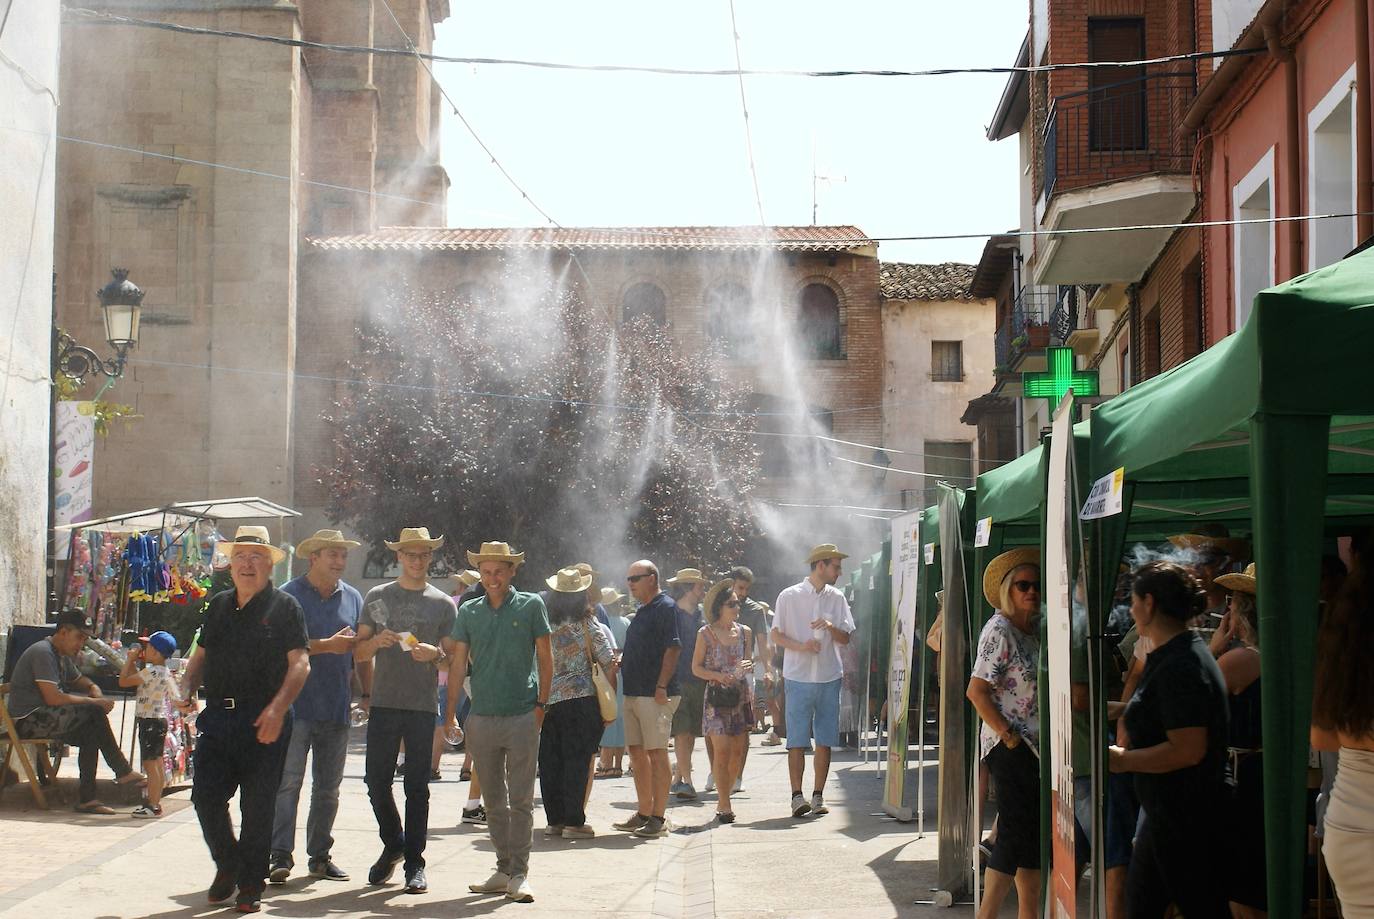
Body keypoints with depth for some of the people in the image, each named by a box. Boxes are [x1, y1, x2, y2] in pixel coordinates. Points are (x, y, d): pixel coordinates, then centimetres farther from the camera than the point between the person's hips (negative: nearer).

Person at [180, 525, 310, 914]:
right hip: (217, 718, 4)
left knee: (257, 807, 1)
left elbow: (300, 663, -7)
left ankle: (251, 884, 13)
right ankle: (227, 865, 21)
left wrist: (277, 709, -20)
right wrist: (186, 690, 3)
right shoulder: (218, 606, 16)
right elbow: (200, 656, 23)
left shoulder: (285, 607, 0)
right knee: (206, 797, -1)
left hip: (263, 722, -4)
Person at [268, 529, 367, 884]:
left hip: (337, 707, 5)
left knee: (328, 786, 10)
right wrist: (327, 645, -16)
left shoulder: (353, 598, 14)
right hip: (296, 704, -5)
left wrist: (368, 694, 13)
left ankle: (320, 855, 18)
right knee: (288, 781, -10)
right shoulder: (289, 595, -2)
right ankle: (280, 855, -9)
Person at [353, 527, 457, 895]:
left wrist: (435, 654, -12)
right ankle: (392, 844, 24)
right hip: (384, 702, 1)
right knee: (376, 780, 1)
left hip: (423, 705, -1)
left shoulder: (442, 603, 9)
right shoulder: (377, 597, 11)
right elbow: (358, 653, 10)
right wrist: (377, 641, -11)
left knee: (416, 785, 0)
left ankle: (414, 862, 6)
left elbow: (453, 656, 9)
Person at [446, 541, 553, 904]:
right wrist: (450, 711, 3)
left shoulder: (531, 606, 1)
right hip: (481, 719, 3)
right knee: (493, 801, 10)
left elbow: (545, 657, 3)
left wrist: (541, 703, -3)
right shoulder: (469, 612, 8)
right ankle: (503, 870, 18)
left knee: (520, 801, -2)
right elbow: (458, 663, 9)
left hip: (522, 716, -3)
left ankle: (519, 874, 2)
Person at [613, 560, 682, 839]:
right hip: (634, 692, 9)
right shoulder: (642, 611, 19)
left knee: (656, 753, -6)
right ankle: (643, 813, 19)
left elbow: (673, 648, -17)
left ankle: (659, 818, -2)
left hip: (654, 695, -9)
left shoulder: (666, 607, -9)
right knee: (637, 753, 11)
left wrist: (662, 686, -21)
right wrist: (621, 660, 8)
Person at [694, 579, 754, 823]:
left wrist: (748, 667, -6)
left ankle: (723, 797, 20)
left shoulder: (745, 632, 8)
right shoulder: (706, 633, -2)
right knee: (722, 750, -8)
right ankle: (724, 805, -2)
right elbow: (696, 667, 2)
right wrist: (717, 676, -14)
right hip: (717, 697, -4)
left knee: (738, 751, 3)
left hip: (741, 696, 4)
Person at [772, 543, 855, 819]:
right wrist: (801, 646, -16)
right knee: (797, 741, -5)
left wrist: (830, 626, -12)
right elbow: (776, 636, 1)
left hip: (830, 677, 3)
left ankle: (818, 796, 11)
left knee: (825, 741, 4)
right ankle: (797, 796, -2)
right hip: (799, 678, -3)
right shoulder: (789, 596, -1)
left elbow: (845, 639, 8)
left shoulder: (837, 598, 9)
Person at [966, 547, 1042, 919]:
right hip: (1009, 748, -9)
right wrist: (1008, 735, -17)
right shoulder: (999, 630, -12)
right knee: (1016, 833, -9)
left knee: (1032, 833, 12)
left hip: (1033, 747, 9)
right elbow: (977, 692, -17)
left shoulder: (1031, 633, 13)